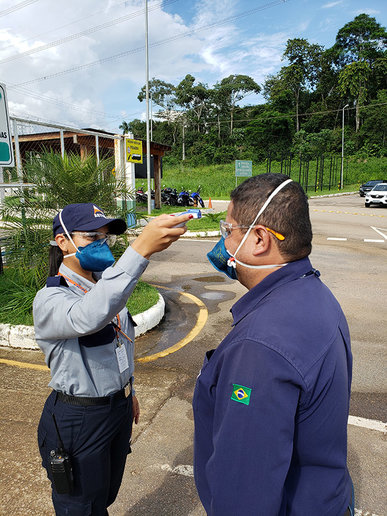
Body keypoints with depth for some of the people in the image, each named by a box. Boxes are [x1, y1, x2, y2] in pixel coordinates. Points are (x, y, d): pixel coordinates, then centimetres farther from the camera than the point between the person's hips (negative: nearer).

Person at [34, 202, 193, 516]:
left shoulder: (106, 284, 1)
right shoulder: (50, 299, -23)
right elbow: (88, 318, -48)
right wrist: (141, 249, -58)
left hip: (119, 408, 7)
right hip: (78, 419, -7)